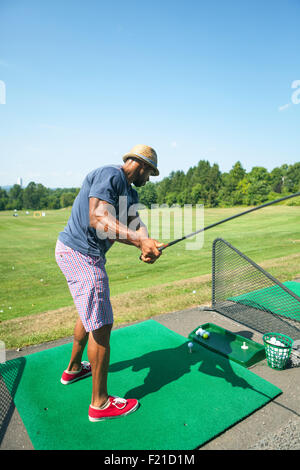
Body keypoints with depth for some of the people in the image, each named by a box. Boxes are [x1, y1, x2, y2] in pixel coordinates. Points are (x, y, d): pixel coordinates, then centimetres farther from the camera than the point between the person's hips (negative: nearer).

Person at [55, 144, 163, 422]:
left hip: (88, 255, 11)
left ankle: (74, 368, 49)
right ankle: (100, 403, 15)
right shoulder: (110, 175, -15)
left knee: (89, 312, 26)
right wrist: (139, 239, -38)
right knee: (101, 325, -3)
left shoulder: (130, 193, 16)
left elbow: (136, 223, -1)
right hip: (81, 255, -11)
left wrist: (146, 244, -23)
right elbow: (97, 218, -29)